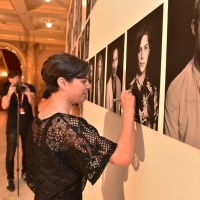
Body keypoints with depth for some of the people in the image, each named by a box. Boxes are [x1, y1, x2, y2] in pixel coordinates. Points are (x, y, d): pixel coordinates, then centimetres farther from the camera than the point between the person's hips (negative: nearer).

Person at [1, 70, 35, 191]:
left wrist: (28, 93, -36)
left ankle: (25, 172, 32)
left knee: (27, 150, 13)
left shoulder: (30, 88, -5)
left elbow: (32, 103, -18)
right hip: (12, 125, -1)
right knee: (10, 153, -1)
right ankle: (10, 178, 11)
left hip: (28, 124, 1)